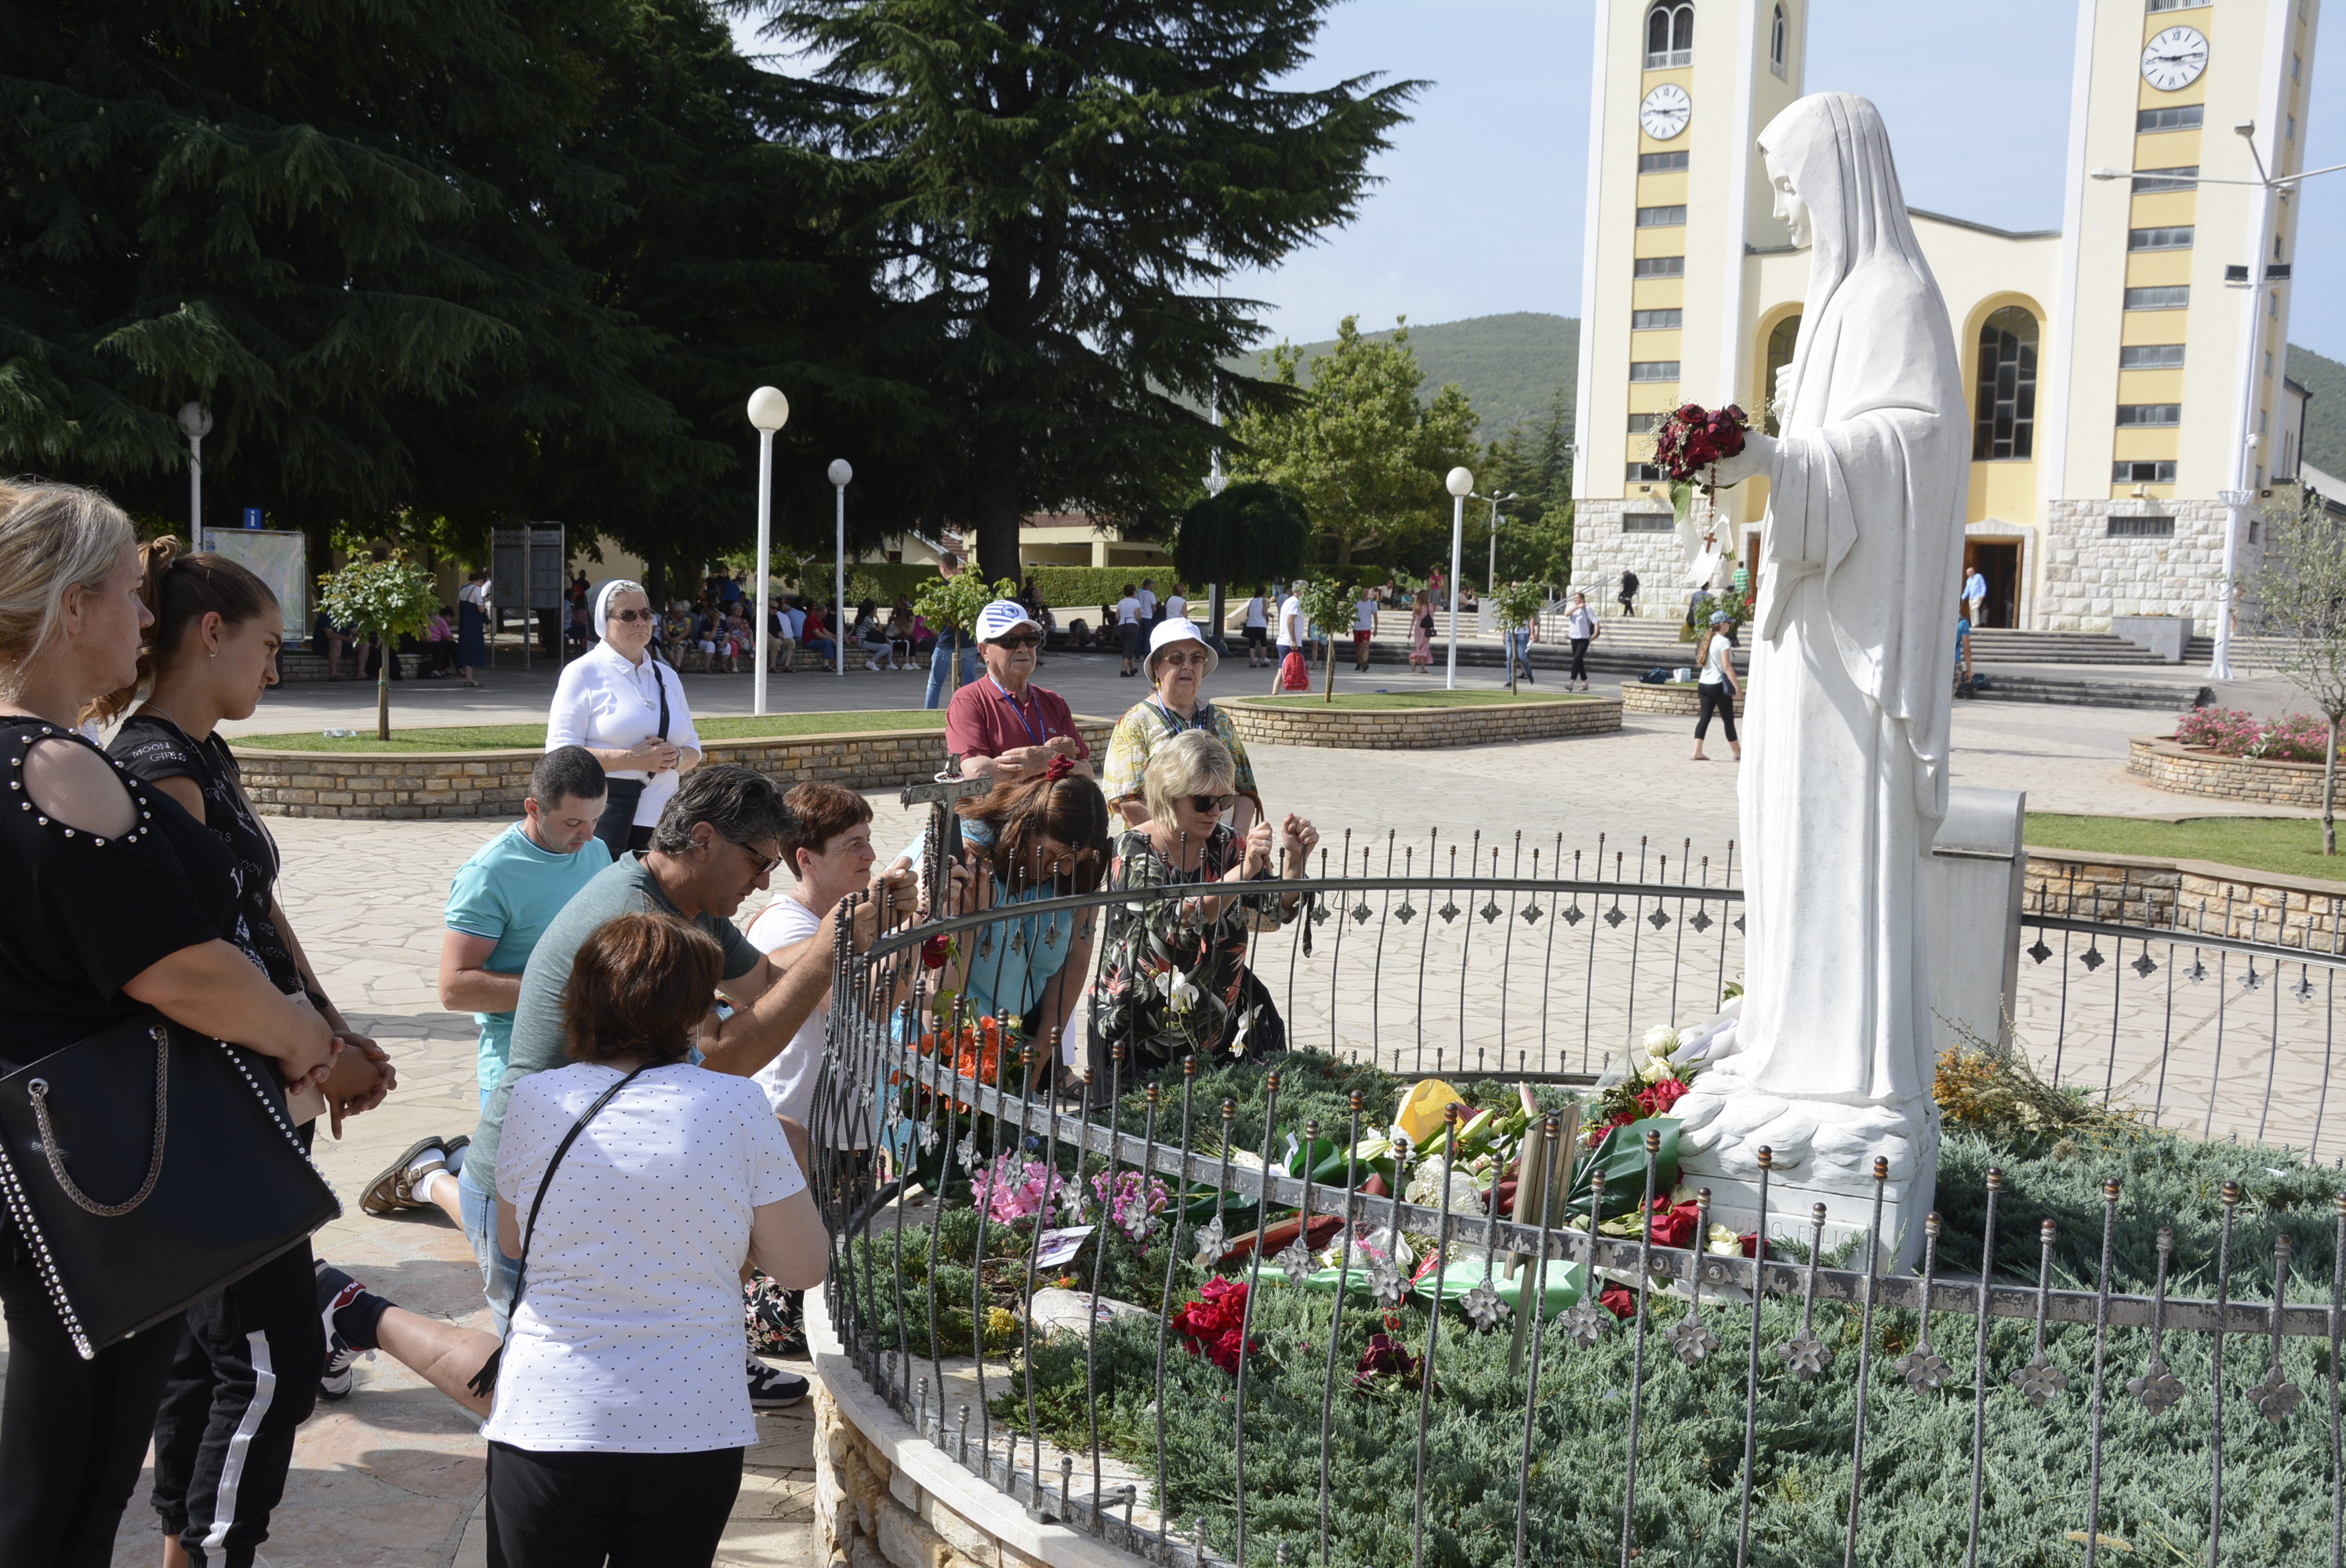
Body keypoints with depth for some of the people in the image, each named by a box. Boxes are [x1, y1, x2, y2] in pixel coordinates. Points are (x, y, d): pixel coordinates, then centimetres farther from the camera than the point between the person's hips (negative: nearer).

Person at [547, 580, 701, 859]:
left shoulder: (667, 677, 19)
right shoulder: (583, 673, 1)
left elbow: (693, 748, 22)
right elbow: (561, 752, -8)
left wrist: (677, 758, -2)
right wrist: (632, 758, -15)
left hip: (660, 816, 5)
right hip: (603, 815, -5)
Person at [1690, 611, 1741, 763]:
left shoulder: (1707, 640, 11)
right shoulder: (1723, 641, -12)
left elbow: (1700, 663, 15)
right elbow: (1727, 666, -18)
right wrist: (1737, 686, -17)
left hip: (1703, 683, 7)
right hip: (1718, 684, -7)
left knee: (1704, 717, 3)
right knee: (1728, 720, 3)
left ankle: (1697, 752, -6)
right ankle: (1738, 753, 13)